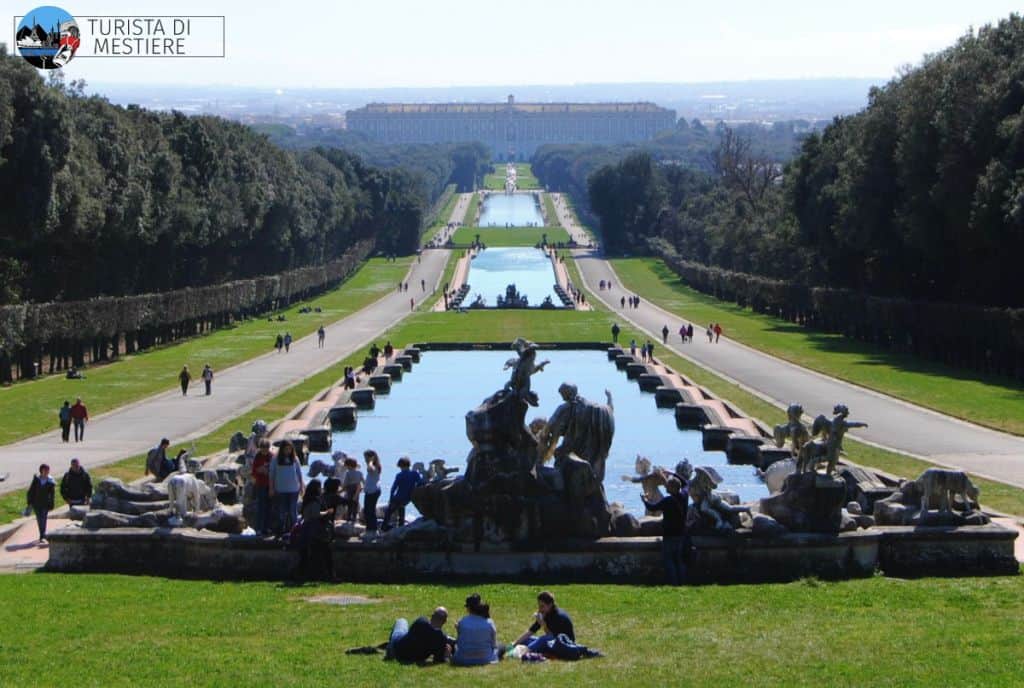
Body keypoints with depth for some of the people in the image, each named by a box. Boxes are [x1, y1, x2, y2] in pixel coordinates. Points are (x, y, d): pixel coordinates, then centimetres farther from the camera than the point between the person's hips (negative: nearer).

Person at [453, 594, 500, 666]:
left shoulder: (462, 622, -10)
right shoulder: (489, 623, -9)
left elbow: (458, 642, 0)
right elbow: (493, 644, 1)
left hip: (464, 660, -1)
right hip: (485, 659, 1)